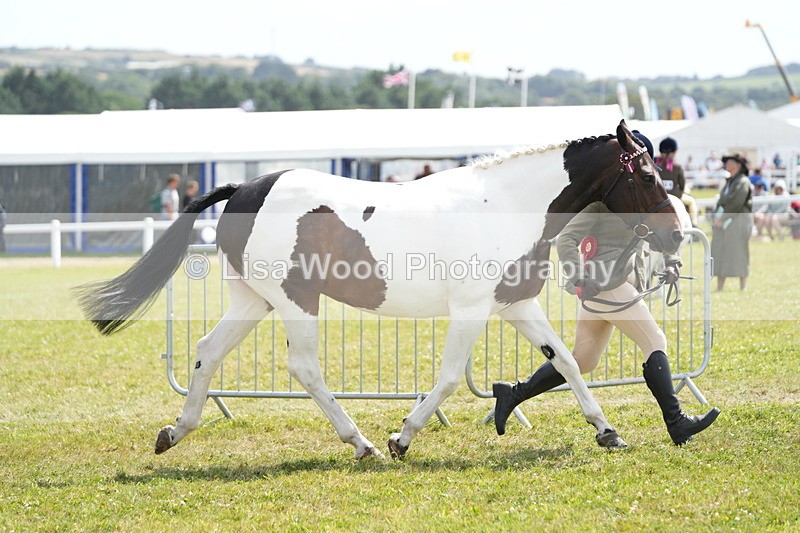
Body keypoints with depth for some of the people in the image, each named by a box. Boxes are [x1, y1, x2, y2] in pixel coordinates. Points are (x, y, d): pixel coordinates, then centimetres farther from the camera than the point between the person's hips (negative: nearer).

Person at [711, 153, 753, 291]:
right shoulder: (729, 182, 19)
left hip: (738, 221, -9)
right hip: (723, 222, 9)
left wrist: (723, 219, -14)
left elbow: (736, 204, -16)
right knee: (719, 252, 5)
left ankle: (743, 286, -2)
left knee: (739, 252, -7)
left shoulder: (743, 182, -8)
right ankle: (720, 287, 7)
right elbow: (721, 201, 19)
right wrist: (717, 216, 3)